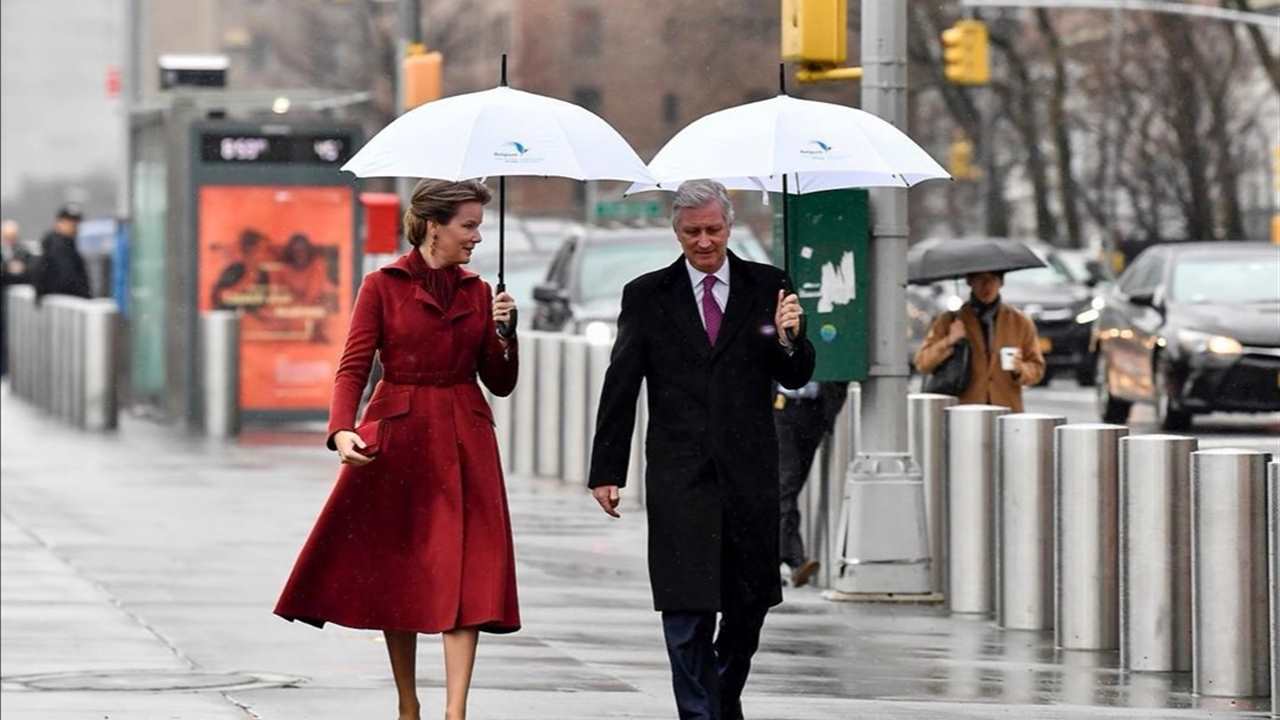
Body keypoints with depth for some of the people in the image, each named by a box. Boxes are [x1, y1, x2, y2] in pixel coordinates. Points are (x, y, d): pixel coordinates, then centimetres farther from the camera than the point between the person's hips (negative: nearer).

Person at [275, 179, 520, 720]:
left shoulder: (476, 293, 9)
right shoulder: (383, 287, -2)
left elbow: (500, 384, 10)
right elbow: (354, 367, -7)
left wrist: (504, 334, -7)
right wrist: (342, 430, -22)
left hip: (465, 444, 2)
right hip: (396, 440, -2)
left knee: (465, 574, -9)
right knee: (397, 574, 5)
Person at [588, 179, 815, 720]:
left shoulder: (766, 287, 6)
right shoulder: (647, 296, 4)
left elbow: (795, 378, 4)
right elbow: (620, 389, 5)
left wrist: (787, 339, -18)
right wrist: (607, 471, 2)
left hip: (749, 475, 2)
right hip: (680, 478, -2)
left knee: (749, 604, 11)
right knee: (687, 613, -5)